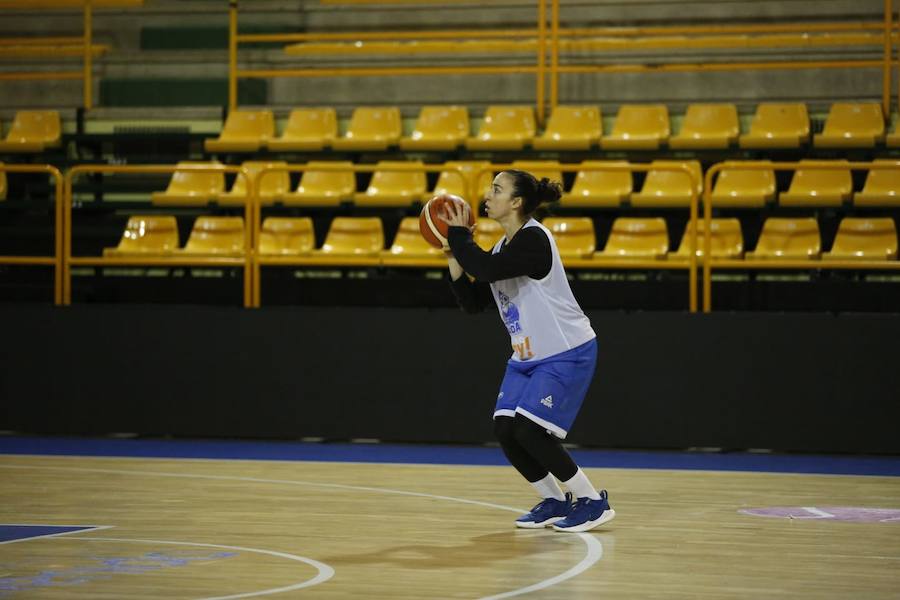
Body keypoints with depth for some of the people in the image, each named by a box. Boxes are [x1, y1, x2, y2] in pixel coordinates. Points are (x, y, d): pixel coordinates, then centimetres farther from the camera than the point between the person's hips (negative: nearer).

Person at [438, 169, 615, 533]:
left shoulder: (533, 239, -18)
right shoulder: (502, 248, 10)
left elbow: (486, 270, -31)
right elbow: (473, 302, 11)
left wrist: (460, 235, -16)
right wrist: (453, 257, 2)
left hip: (566, 354, -9)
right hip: (526, 357, 9)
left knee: (528, 430, -16)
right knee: (504, 431, -3)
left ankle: (592, 502, -2)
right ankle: (555, 502, 13)